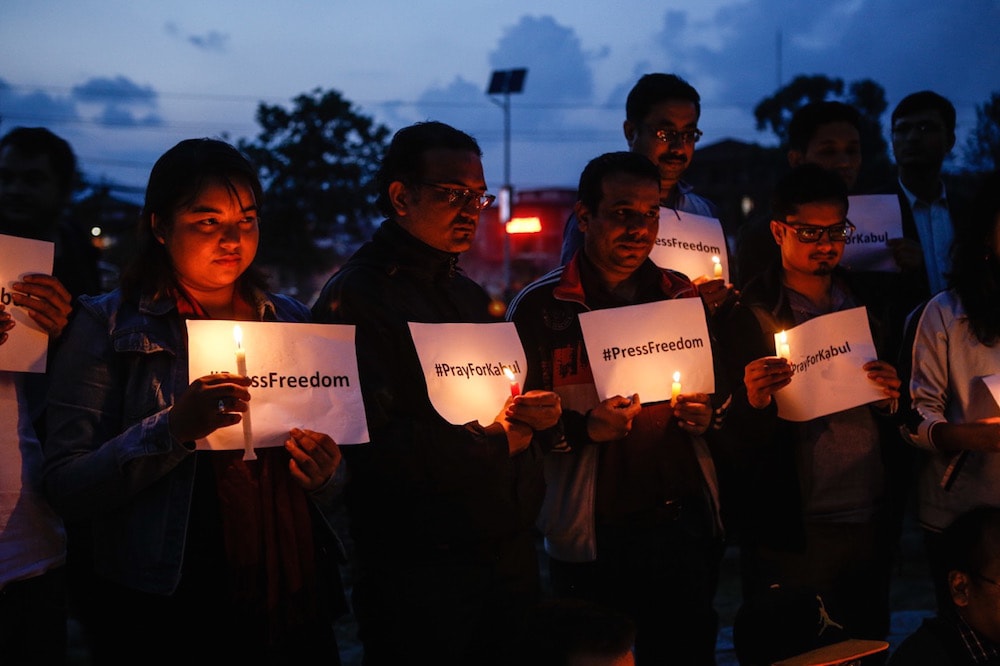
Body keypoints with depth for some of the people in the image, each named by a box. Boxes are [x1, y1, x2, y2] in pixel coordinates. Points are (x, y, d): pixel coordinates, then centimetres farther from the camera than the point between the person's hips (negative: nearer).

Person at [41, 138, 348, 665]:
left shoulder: (291, 320, 9)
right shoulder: (108, 325, -3)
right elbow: (65, 487, -13)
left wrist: (324, 475, -6)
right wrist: (173, 430, -26)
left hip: (291, 603, 4)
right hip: (168, 616, -4)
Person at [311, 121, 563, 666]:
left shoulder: (467, 295, 17)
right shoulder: (355, 298, -11)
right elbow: (374, 445, -23)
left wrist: (540, 416, -2)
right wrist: (498, 440, -12)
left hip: (510, 557, 8)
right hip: (421, 574, -8)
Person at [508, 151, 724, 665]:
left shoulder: (685, 298, 9)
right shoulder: (538, 308, -2)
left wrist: (707, 416, -3)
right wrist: (584, 427, -20)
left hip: (685, 526, 4)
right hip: (592, 539, -3)